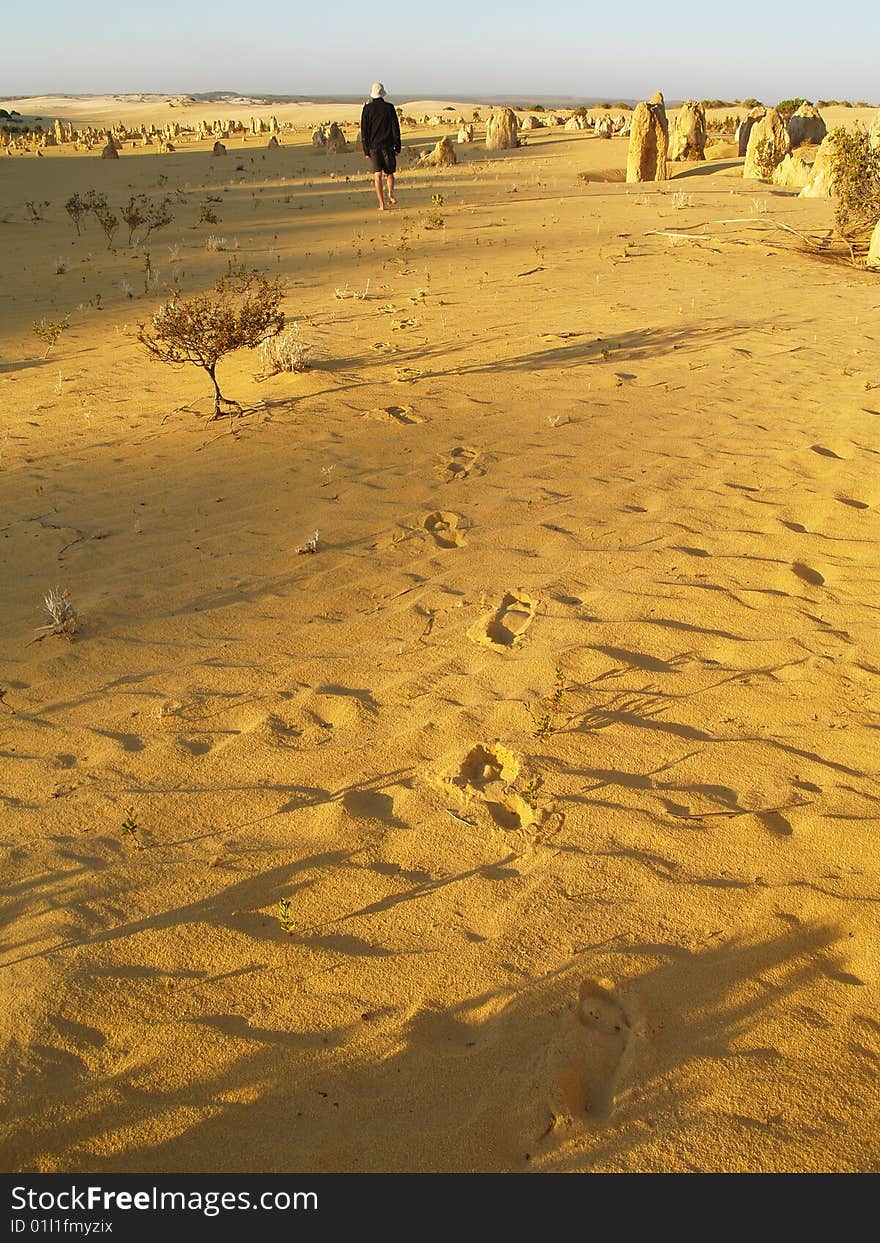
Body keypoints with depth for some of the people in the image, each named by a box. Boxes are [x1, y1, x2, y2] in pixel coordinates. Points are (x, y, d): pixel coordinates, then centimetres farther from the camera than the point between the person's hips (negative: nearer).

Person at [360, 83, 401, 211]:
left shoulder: (367, 108, 0)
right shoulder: (389, 107, 0)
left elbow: (364, 131, 0)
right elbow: (396, 129, -1)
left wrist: (366, 150, 5)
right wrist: (397, 147, 4)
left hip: (373, 146, 0)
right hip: (388, 145, 0)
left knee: (377, 175, 1)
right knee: (390, 173, 13)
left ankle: (382, 204, -7)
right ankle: (391, 191, -17)